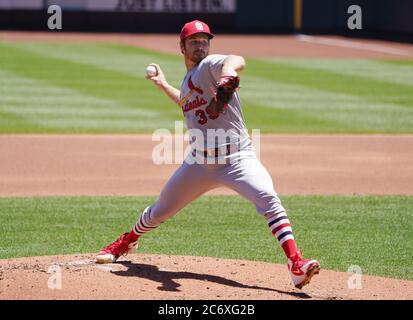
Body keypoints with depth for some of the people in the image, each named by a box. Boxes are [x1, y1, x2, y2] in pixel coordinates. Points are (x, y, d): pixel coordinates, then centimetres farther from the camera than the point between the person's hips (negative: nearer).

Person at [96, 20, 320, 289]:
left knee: (268, 199, -30)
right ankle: (126, 242, 45)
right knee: (161, 210, 17)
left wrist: (227, 72, -55)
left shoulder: (210, 65, -7)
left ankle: (296, 263, -35)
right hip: (200, 162, 7)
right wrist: (163, 85, 41)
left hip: (238, 158, -7)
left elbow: (237, 61, -32)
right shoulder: (188, 80, 16)